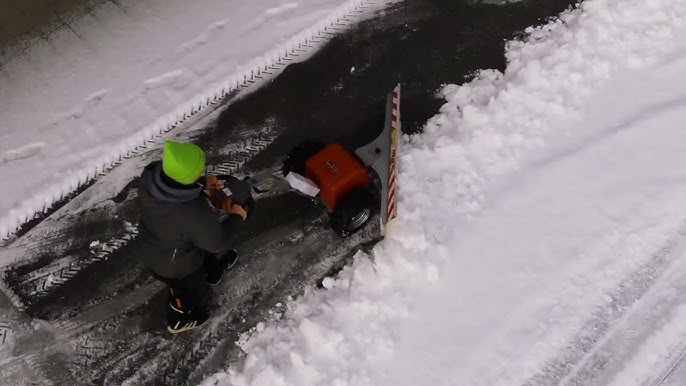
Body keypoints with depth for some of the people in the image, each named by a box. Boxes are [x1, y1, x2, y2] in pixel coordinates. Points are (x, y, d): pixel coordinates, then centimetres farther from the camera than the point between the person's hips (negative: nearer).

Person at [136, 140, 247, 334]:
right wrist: (235, 217, -12)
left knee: (206, 253, 36)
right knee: (190, 291, 29)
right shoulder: (194, 214, -46)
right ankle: (180, 320, 60)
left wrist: (203, 183, -7)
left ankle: (213, 271, 69)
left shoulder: (150, 173, -27)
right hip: (176, 266, -6)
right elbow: (218, 242, -27)